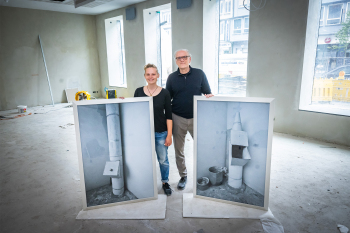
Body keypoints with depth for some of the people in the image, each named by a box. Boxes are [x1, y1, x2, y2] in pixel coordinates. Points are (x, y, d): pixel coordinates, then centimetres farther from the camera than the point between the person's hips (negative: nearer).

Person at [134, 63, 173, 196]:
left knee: (163, 159, 9)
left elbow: (168, 116, -2)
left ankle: (165, 182, 31)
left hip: (160, 133, -1)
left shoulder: (164, 93, -4)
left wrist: (169, 135, -6)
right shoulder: (138, 92, 1)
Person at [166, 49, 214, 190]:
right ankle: (183, 176, 31)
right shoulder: (172, 77, 5)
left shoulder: (199, 74, 2)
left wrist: (208, 97, -18)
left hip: (196, 117, -1)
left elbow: (208, 93, 5)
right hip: (178, 119, 2)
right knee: (179, 151, 11)